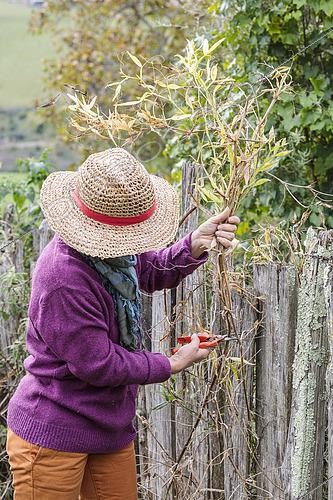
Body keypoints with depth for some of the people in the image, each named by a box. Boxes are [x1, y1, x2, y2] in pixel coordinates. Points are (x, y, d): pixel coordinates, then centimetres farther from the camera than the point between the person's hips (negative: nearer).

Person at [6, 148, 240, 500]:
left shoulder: (109, 249, -4)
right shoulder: (63, 278, -30)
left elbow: (150, 271, 16)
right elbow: (99, 366, -24)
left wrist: (197, 243, -5)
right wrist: (174, 364, -11)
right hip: (53, 435, -9)